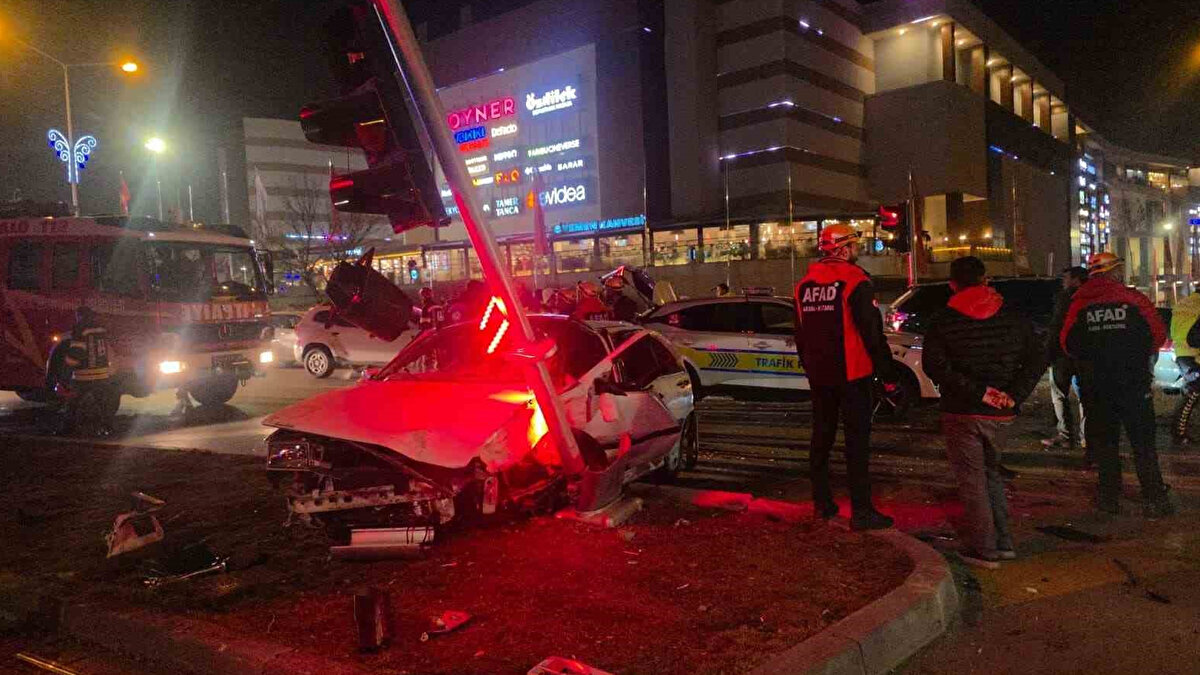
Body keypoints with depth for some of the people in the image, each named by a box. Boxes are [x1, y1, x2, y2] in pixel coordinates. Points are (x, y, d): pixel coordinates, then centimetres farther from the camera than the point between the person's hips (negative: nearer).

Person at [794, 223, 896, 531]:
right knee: (857, 440, -3)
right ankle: (861, 511, -2)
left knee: (821, 436, 15)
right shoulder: (855, 281, -12)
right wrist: (888, 372, -7)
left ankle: (822, 502, 22)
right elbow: (872, 332, -14)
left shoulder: (805, 284, 9)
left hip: (818, 375, 7)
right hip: (851, 374, -6)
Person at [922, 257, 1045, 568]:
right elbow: (1038, 358, 0)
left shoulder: (942, 321, -6)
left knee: (972, 481, 4)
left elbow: (935, 366, -18)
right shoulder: (1012, 318, 5)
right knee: (991, 473, 21)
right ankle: (1003, 542, 23)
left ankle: (983, 549, 7)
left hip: (962, 413, -4)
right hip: (1000, 414, 5)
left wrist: (978, 391, -17)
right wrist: (1014, 395, -7)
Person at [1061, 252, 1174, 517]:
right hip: (1133, 381, -1)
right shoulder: (1134, 299, -6)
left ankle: (1110, 497, 13)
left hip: (1094, 383, 1)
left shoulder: (1079, 304, -4)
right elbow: (1159, 334, -4)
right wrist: (1142, 354, 15)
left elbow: (1067, 343, -3)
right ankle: (1154, 499, 8)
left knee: (1103, 440, 10)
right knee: (1143, 441, 8)